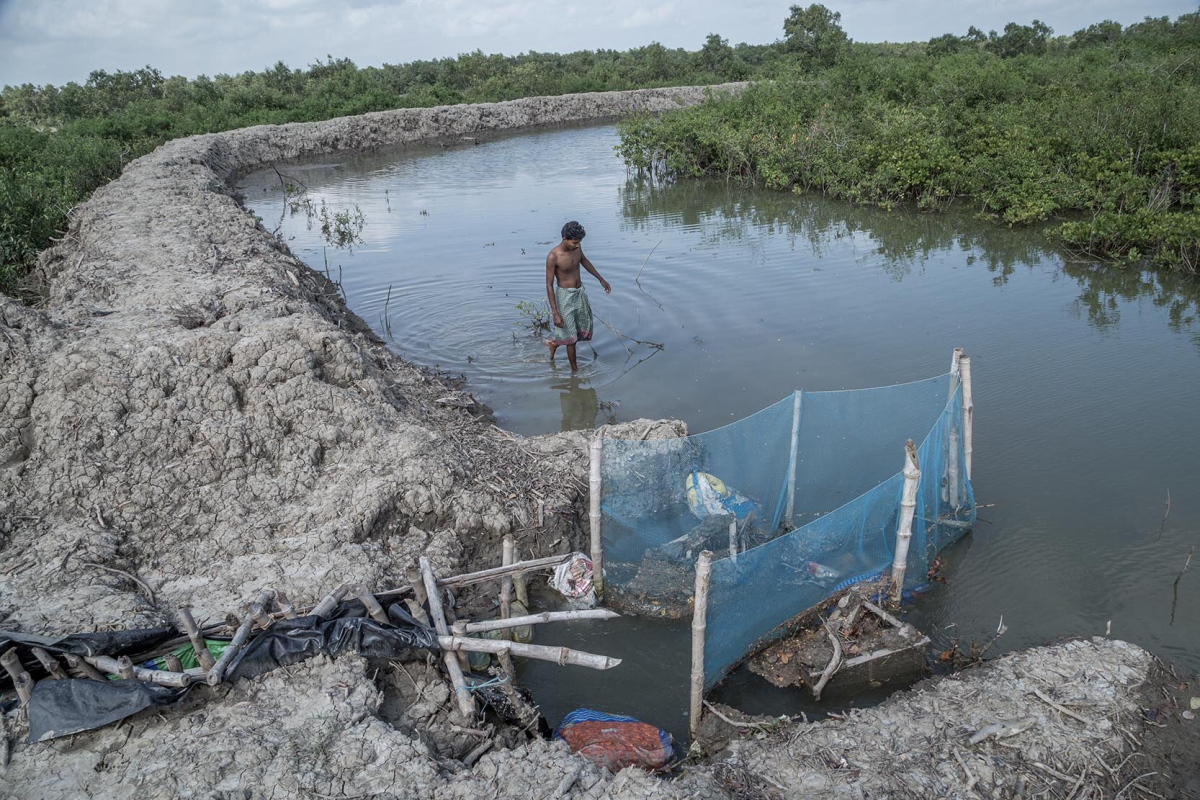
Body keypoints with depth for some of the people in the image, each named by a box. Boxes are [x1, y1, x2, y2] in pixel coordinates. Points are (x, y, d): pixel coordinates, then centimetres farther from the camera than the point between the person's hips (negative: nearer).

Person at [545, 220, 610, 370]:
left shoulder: (577, 246, -7)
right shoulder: (553, 257, -24)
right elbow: (549, 285, -19)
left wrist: (601, 279, 23)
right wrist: (555, 313, -21)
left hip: (580, 293, 7)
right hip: (565, 296, -7)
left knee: (584, 331, 16)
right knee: (571, 337, 2)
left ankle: (554, 343, 40)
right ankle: (575, 370, 18)